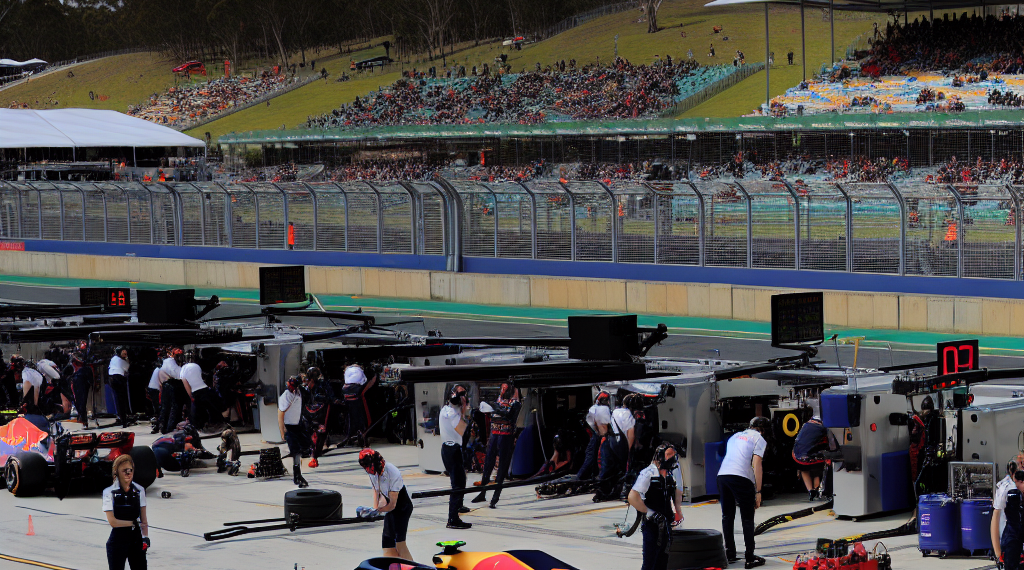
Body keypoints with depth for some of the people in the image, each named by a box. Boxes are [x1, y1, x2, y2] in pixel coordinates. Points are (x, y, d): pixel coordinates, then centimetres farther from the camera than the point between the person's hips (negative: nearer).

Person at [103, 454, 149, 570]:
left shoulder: (139, 490, 5)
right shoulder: (109, 492, -6)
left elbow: (144, 519, 7)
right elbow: (112, 522, -10)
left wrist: (145, 537, -5)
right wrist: (134, 523, -6)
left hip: (136, 539, 3)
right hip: (118, 539, -3)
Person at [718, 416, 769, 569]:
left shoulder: (736, 436, 27)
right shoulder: (759, 439, 8)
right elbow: (756, 464, -3)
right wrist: (758, 491, -2)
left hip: (722, 475, 5)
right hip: (742, 478, -5)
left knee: (727, 516, 16)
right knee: (747, 519, 1)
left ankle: (730, 553, 21)